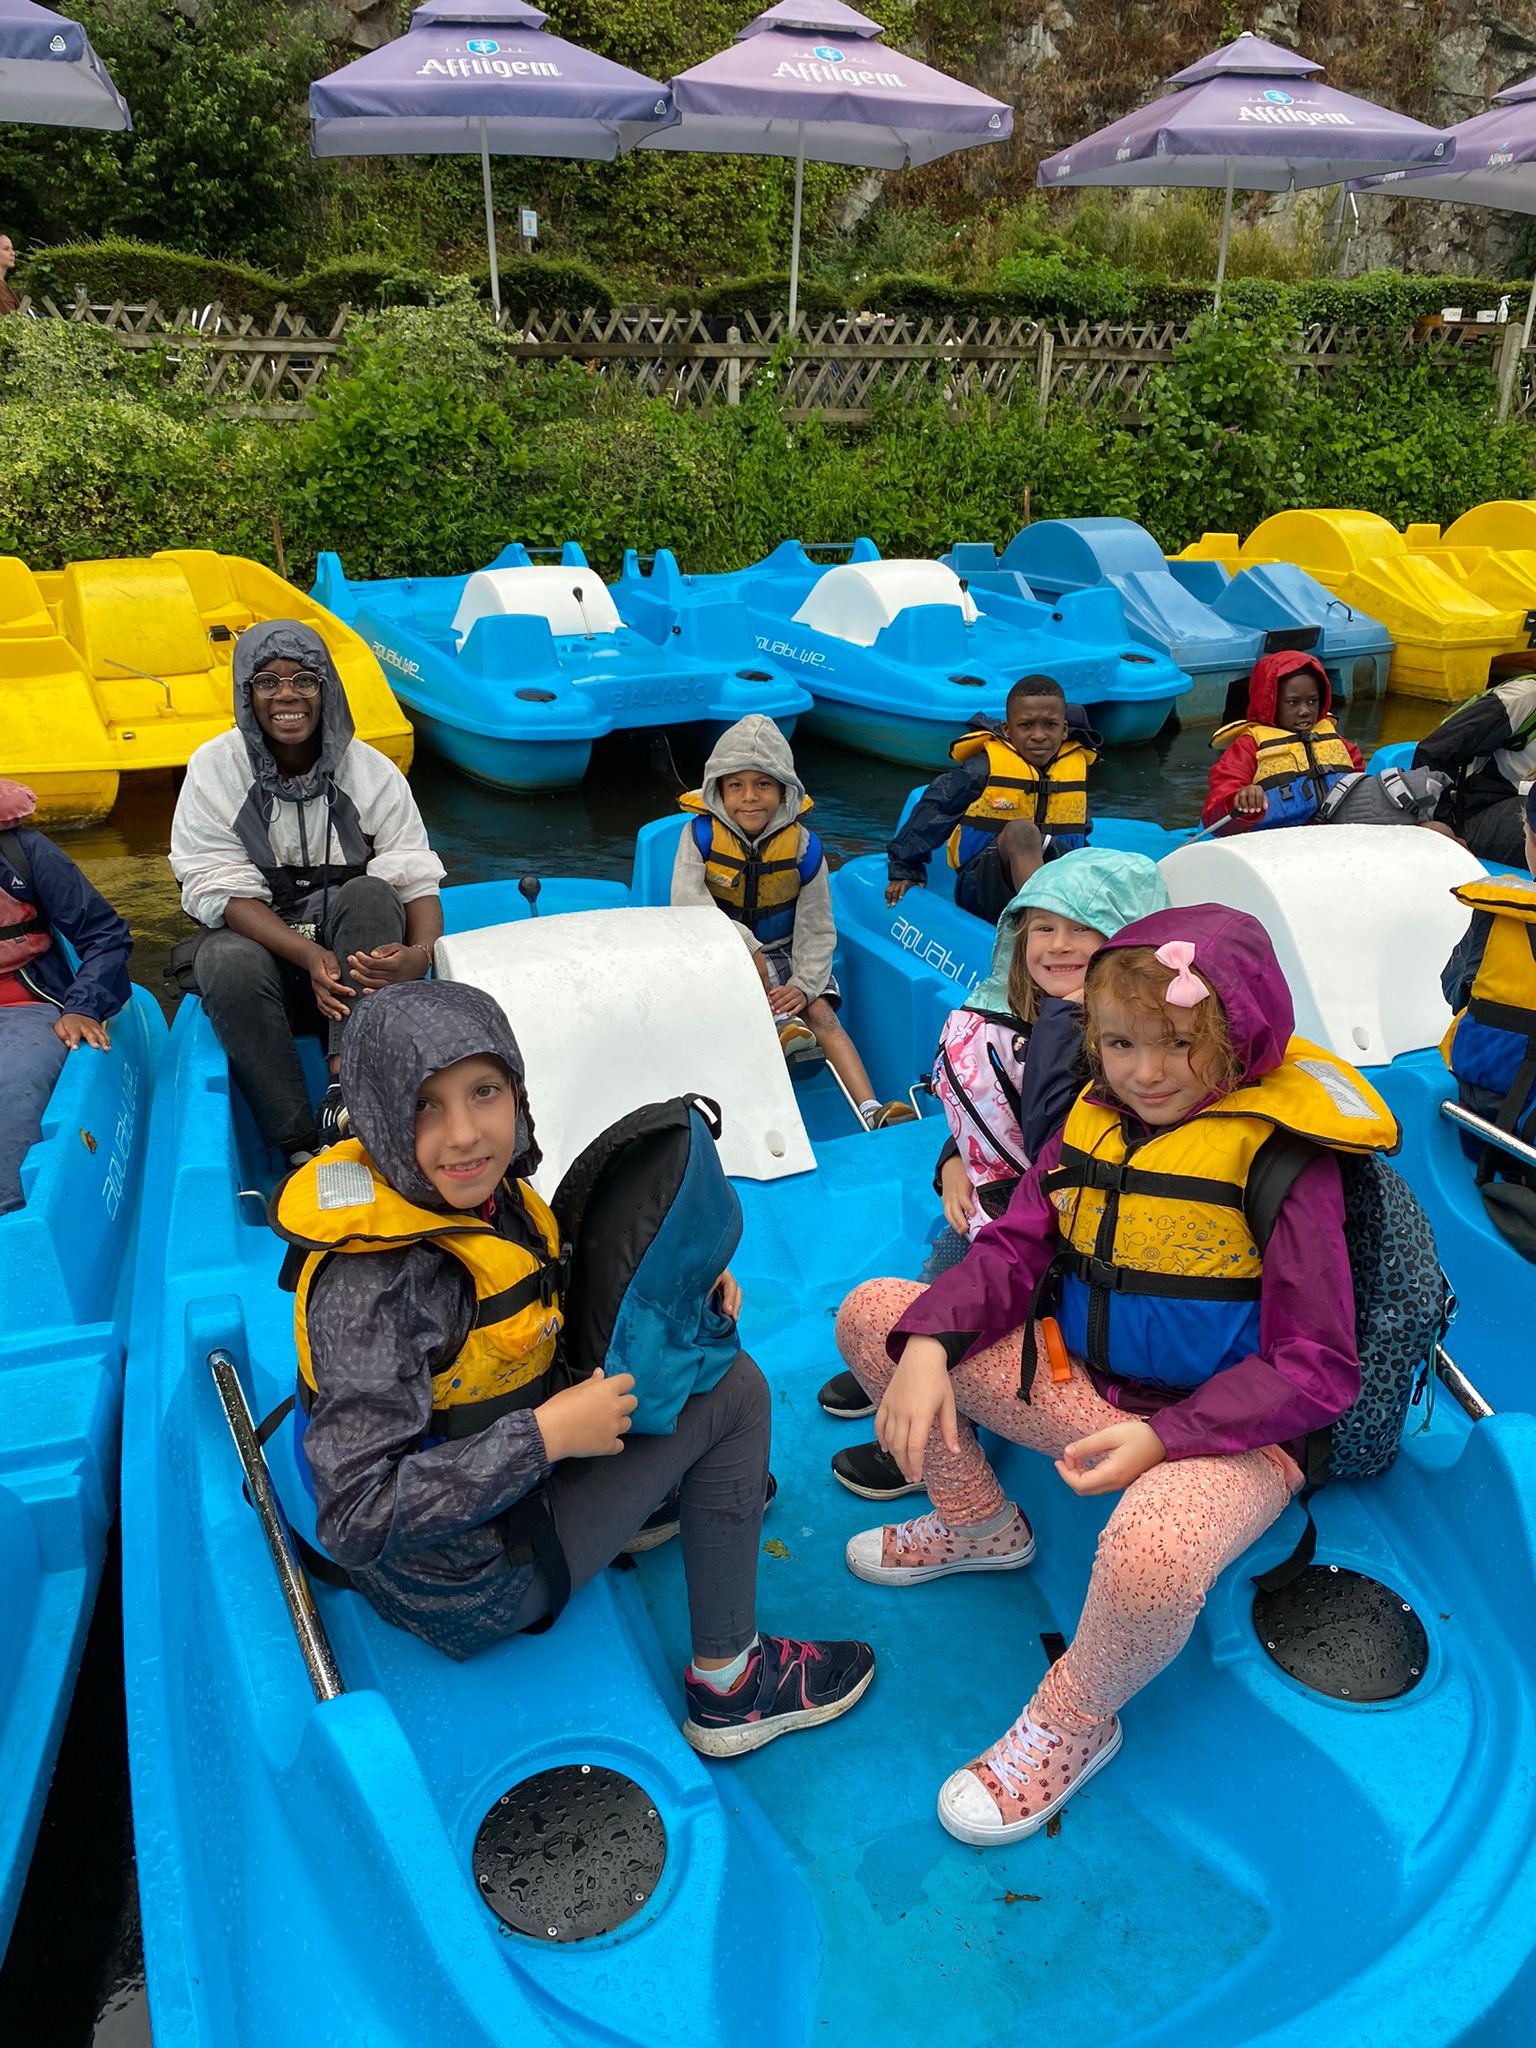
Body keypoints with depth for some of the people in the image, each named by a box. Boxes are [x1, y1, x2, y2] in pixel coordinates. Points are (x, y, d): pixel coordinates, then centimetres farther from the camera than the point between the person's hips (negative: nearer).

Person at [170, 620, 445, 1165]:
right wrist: (309, 956, -30)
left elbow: (418, 881, -9)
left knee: (370, 893, -29)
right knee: (229, 962, -33)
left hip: (355, 955, 1)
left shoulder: (371, 772, -4)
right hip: (253, 939, 0)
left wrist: (420, 952, -34)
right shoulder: (214, 768, -5)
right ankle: (301, 1147, -31)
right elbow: (224, 893, -12)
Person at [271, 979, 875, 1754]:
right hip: (465, 1586, -8)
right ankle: (730, 1686, 5)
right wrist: (545, 1435, -32)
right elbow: (356, 1521, -34)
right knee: (732, 1394, -9)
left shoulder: (481, 1191, -9)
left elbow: (539, 1295, 11)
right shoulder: (375, 1288, -33)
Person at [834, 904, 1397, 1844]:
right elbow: (1013, 1251, 1)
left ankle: (1075, 1720, -5)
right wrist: (928, 1343, -18)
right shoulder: (1096, 1123, 1)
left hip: (1232, 1431, -6)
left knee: (1150, 1553, -42)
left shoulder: (1286, 1162, -17)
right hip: (1079, 1381, 7)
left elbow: (1317, 1370, -16)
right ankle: (978, 1522, 21)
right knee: (873, 1315, 2)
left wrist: (1163, 1437, -26)